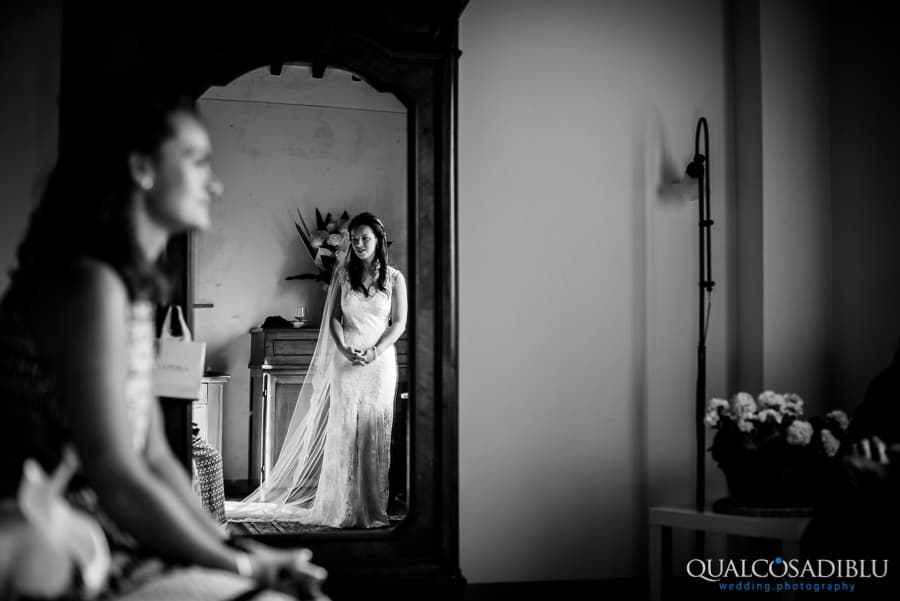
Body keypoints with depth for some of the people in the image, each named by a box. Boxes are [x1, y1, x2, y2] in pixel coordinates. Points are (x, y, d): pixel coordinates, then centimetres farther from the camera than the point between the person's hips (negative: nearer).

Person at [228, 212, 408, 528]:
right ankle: (344, 509, 2)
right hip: (345, 360, 1)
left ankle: (373, 508, 3)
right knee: (342, 432, -3)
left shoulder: (394, 278, 4)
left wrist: (374, 352, -13)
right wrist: (345, 349, -11)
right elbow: (333, 317, 6)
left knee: (375, 432, -2)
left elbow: (399, 323, 1)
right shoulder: (343, 274, 8)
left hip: (380, 360, -1)